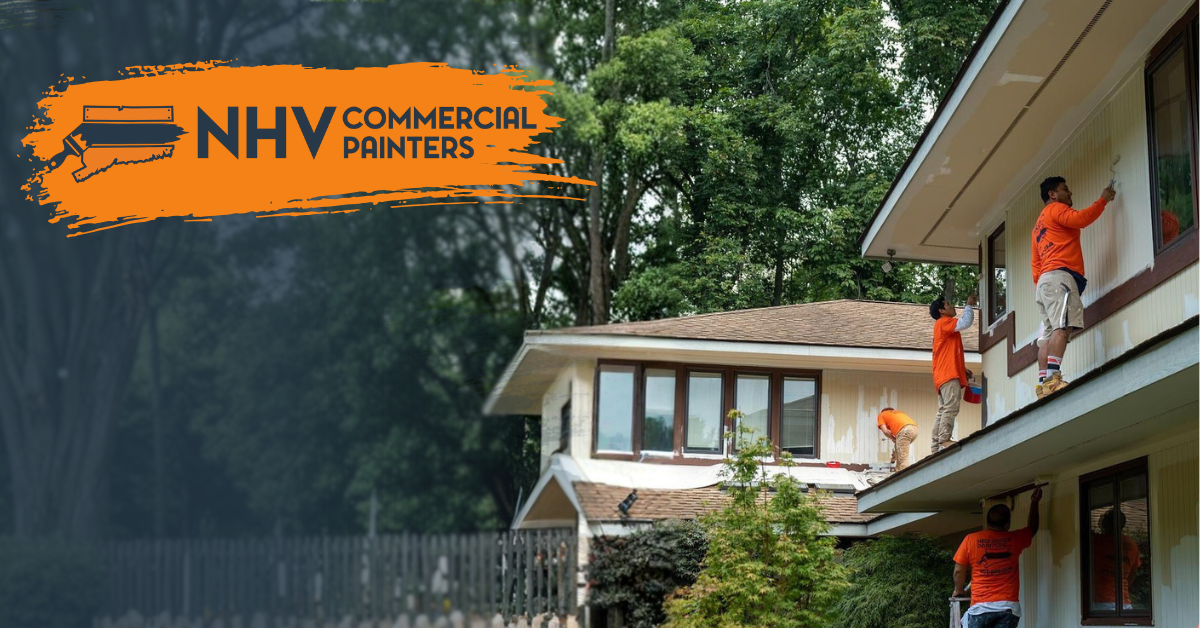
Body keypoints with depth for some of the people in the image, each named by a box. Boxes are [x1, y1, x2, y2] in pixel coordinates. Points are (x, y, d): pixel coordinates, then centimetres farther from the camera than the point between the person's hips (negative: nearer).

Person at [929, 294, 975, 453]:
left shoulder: (945, 326, 29)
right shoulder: (943, 322, -1)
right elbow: (965, 323, -15)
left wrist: (962, 370, 20)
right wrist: (969, 305, 0)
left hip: (945, 376, 10)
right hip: (948, 374, -10)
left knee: (943, 411, 4)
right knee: (951, 407, -19)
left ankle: (936, 446, -1)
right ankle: (944, 441, -27)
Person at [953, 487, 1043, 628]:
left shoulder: (971, 540, -1)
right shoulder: (1015, 540, 4)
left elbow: (959, 571, 6)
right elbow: (1032, 528, 27)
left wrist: (958, 590, 25)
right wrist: (1034, 502, 36)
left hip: (981, 606, -1)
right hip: (1009, 607, 1)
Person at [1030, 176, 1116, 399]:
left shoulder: (1039, 225, 32)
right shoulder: (1056, 209, 5)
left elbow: (1035, 262, 27)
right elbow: (1080, 219, -14)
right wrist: (1103, 200, -3)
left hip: (1044, 280, 10)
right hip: (1059, 275, -10)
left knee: (1048, 334, 0)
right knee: (1062, 327, -23)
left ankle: (1043, 382, -11)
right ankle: (1053, 379, -37)